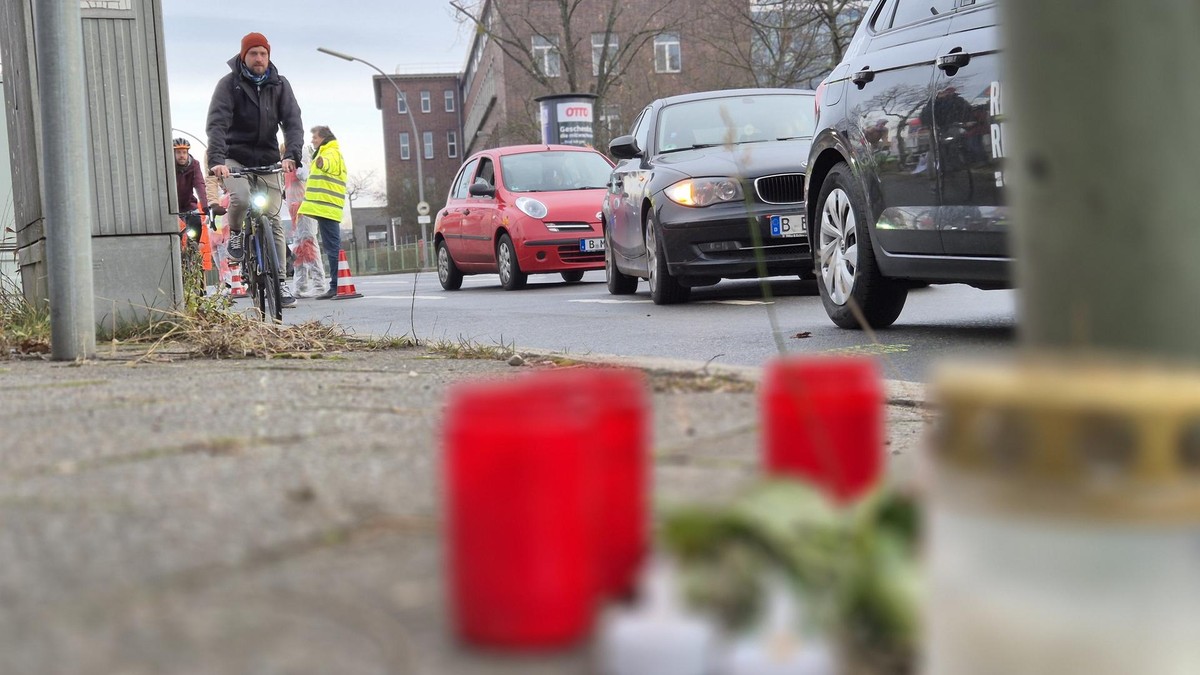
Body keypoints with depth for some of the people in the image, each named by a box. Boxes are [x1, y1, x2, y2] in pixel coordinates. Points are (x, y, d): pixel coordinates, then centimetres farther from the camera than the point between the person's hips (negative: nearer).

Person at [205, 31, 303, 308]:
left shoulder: (279, 85, 2)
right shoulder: (230, 84, -7)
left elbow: (293, 121, -7)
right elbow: (217, 123, -18)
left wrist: (291, 154, -27)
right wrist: (216, 160, -34)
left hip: (267, 160, 3)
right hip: (234, 158, -3)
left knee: (273, 220, -3)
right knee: (241, 199, -31)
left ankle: (280, 281, 2)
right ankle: (235, 233, 3)